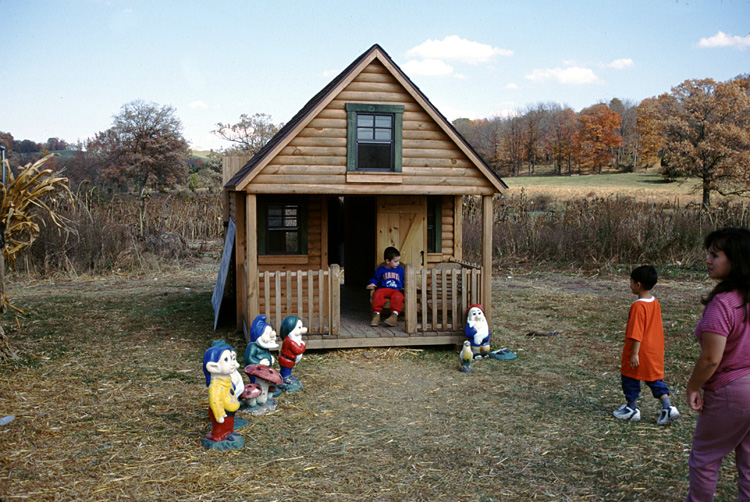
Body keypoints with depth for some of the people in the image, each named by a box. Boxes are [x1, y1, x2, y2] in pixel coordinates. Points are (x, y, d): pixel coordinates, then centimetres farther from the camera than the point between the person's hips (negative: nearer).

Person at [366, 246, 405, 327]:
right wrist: (372, 283, 1)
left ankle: (394, 315, -42)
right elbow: (375, 279, 22)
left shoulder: (400, 270, 18)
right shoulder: (380, 270, 14)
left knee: (398, 296, -37)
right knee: (377, 294, -34)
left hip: (397, 290, 0)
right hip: (383, 288, 0)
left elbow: (404, 281, 24)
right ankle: (376, 314, -33)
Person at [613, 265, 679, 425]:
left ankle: (632, 409, 21)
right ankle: (668, 407, 6)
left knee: (630, 378, 10)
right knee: (655, 379, 15)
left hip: (640, 351, -8)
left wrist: (634, 354, -20)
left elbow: (637, 333, -23)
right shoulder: (655, 303, 4)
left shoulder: (638, 306, -23)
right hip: (655, 350, 8)